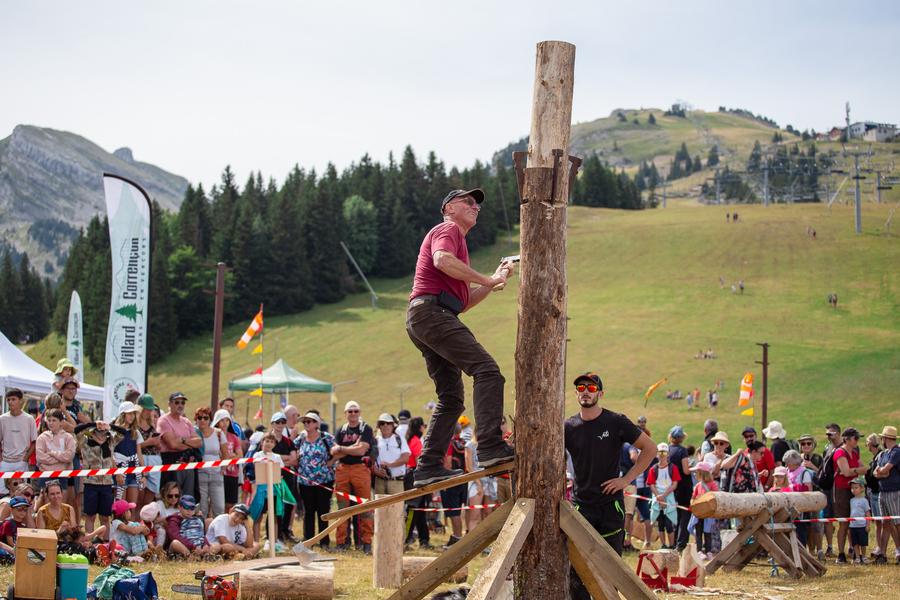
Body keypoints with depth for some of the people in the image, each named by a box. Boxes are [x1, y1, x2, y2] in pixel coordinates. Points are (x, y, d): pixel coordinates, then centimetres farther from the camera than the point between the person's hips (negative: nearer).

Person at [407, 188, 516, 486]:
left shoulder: (458, 239, 34)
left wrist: (494, 280, 22)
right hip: (432, 310, -11)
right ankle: (491, 446, -33)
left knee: (451, 398, 9)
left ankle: (429, 467, 4)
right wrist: (486, 280, -14)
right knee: (486, 369, -22)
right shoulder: (448, 230, 4)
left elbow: (463, 302, 31)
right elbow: (442, 260, -20)